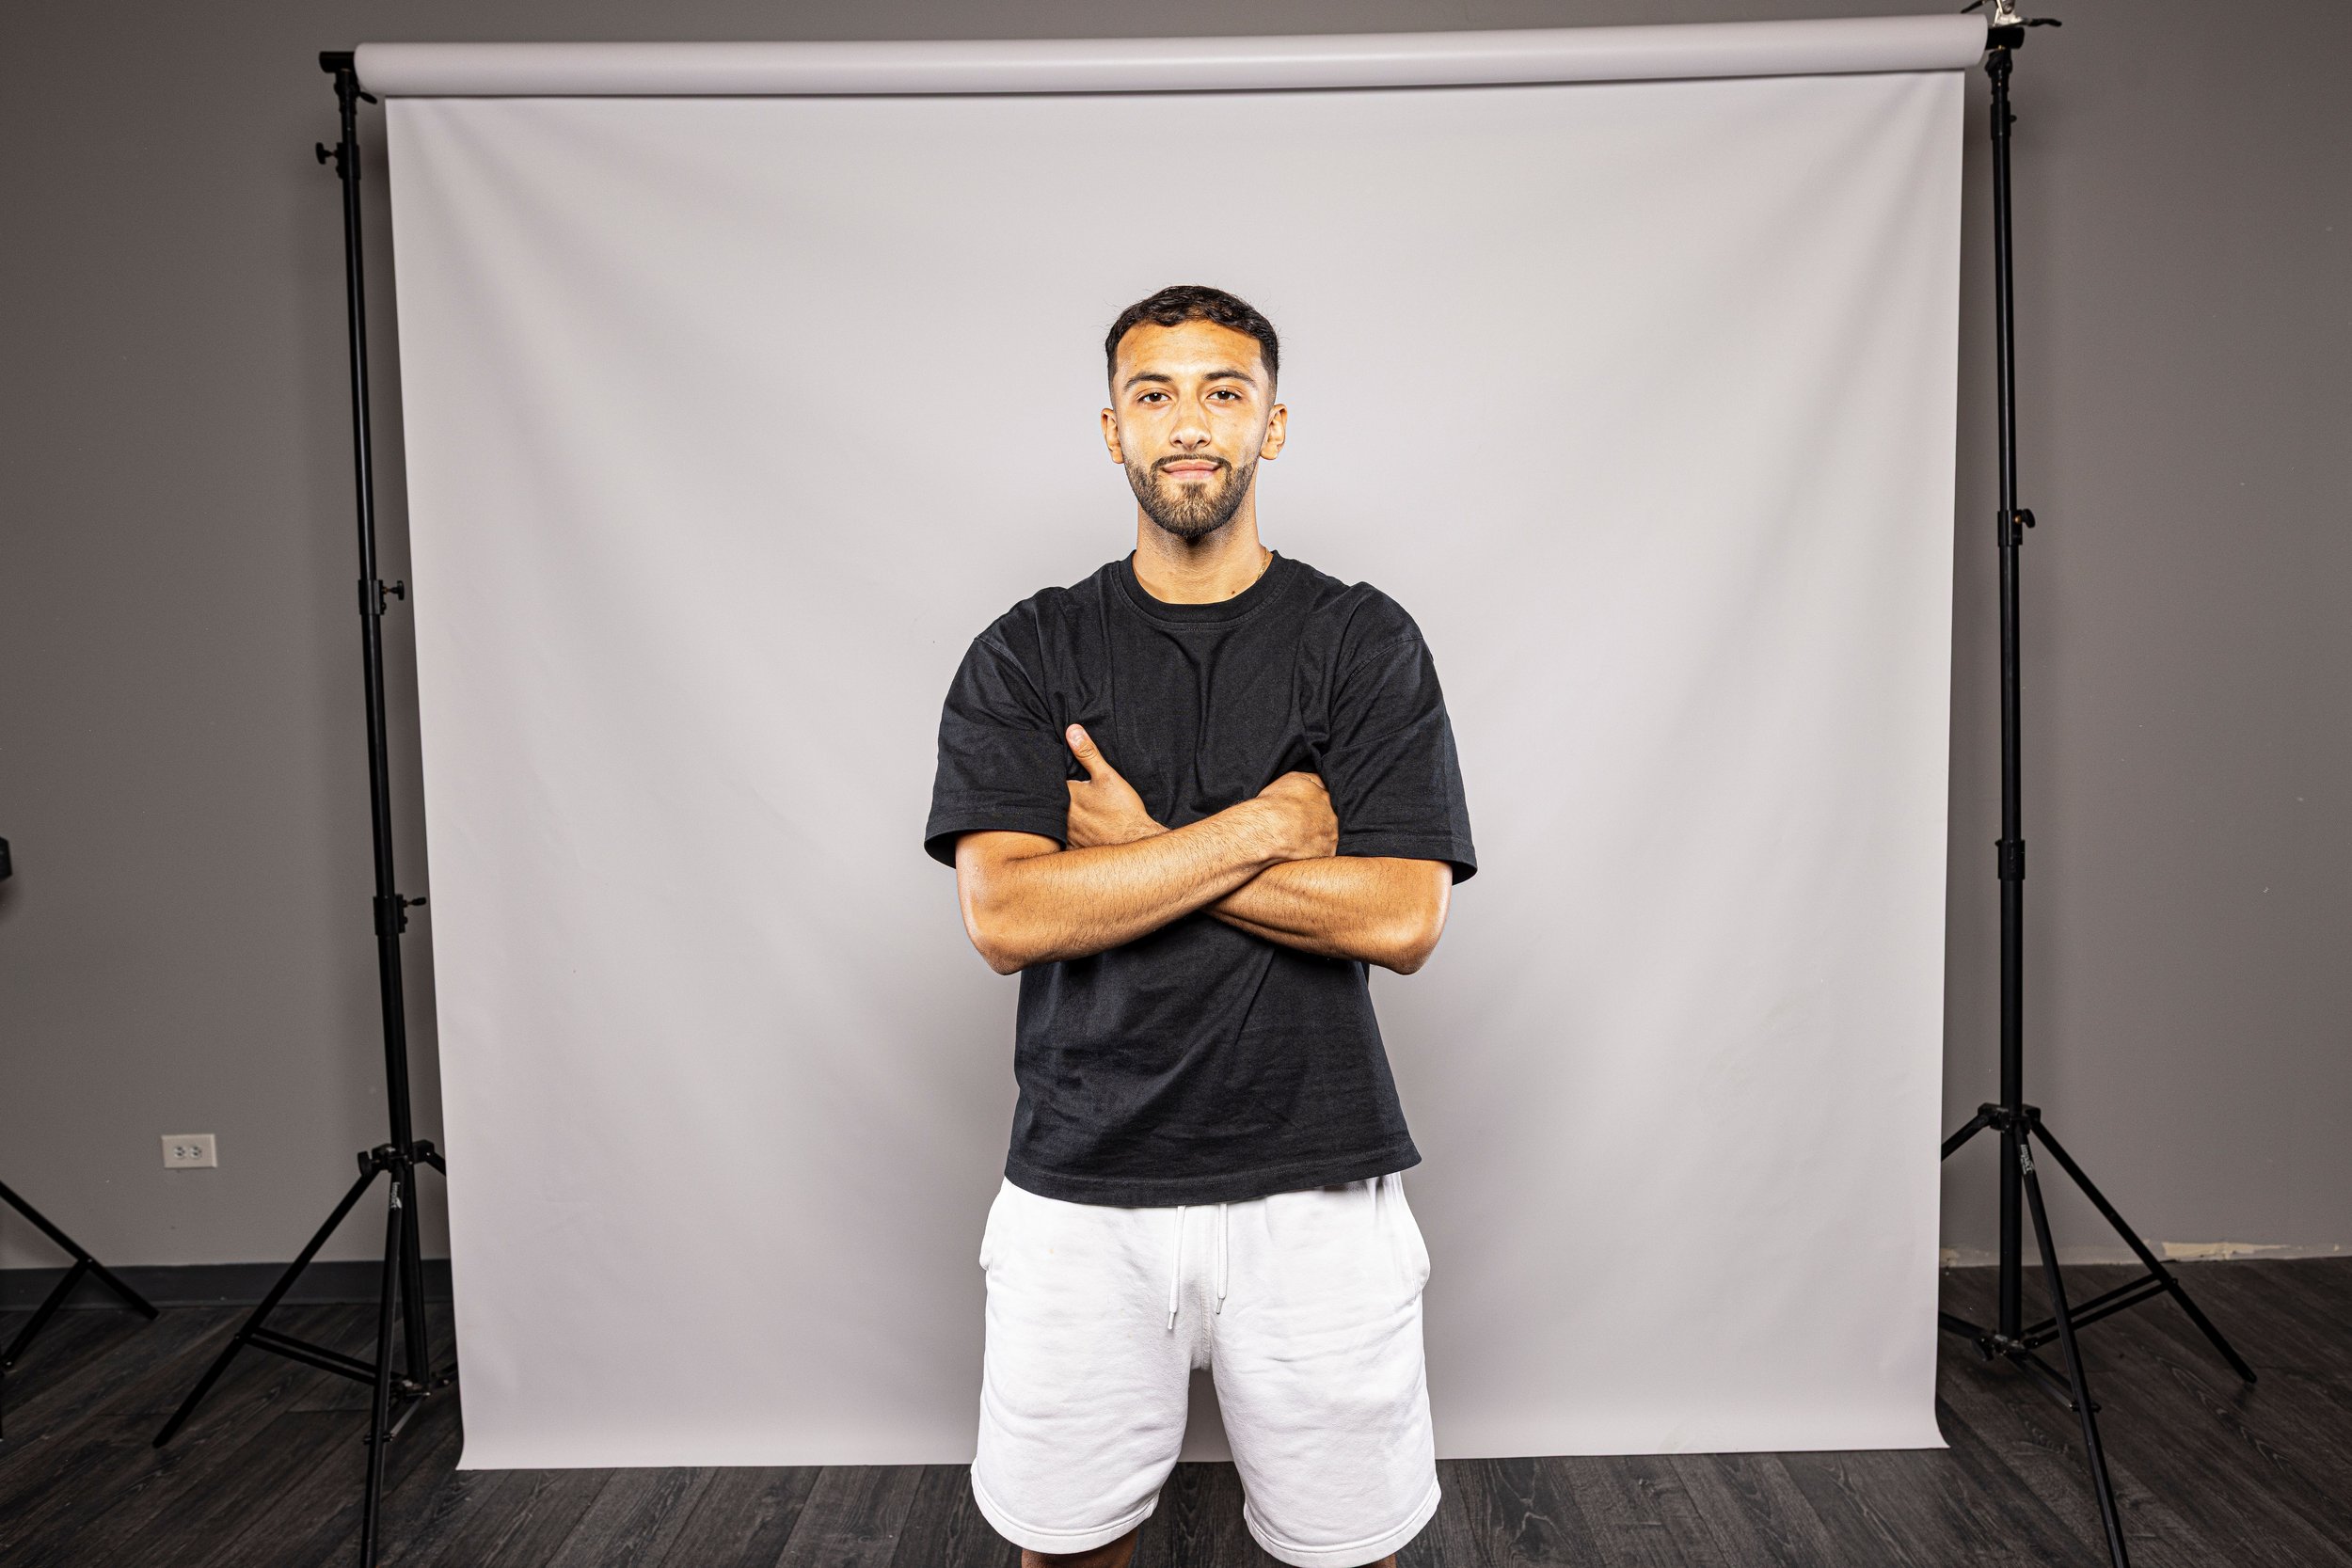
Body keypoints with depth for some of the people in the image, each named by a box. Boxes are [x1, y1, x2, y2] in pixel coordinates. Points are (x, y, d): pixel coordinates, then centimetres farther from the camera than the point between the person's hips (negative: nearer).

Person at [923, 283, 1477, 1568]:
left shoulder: (1365, 641, -1)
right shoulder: (1026, 655, 1)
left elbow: (1402, 919, -11)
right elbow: (1006, 917, -12)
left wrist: (1139, 844, -12)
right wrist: (1261, 826, -14)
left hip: (1315, 1187, 0)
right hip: (1078, 1186, 1)